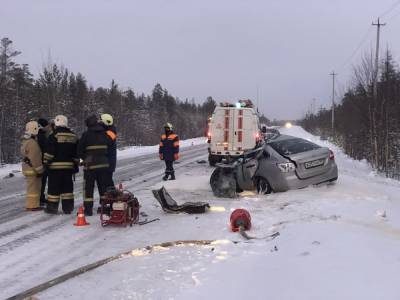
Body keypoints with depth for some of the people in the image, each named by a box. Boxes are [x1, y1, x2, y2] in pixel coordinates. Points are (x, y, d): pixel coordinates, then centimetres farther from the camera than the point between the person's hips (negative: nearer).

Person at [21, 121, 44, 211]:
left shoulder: (25, 141, 13)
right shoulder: (32, 143, -20)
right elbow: (35, 158, -22)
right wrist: (39, 170, -17)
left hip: (27, 168, 10)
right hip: (32, 169, -10)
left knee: (32, 187, 18)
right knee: (33, 187, -4)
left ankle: (31, 204, 26)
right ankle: (32, 205, 0)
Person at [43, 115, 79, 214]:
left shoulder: (54, 135, -9)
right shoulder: (73, 136, 10)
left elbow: (49, 151, -11)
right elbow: (76, 153, 14)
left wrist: (46, 162, -2)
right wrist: (76, 165, 20)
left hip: (56, 166, -5)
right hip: (68, 166, 5)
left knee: (54, 187, 2)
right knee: (67, 187, 10)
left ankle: (52, 207, 7)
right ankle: (68, 207, 10)